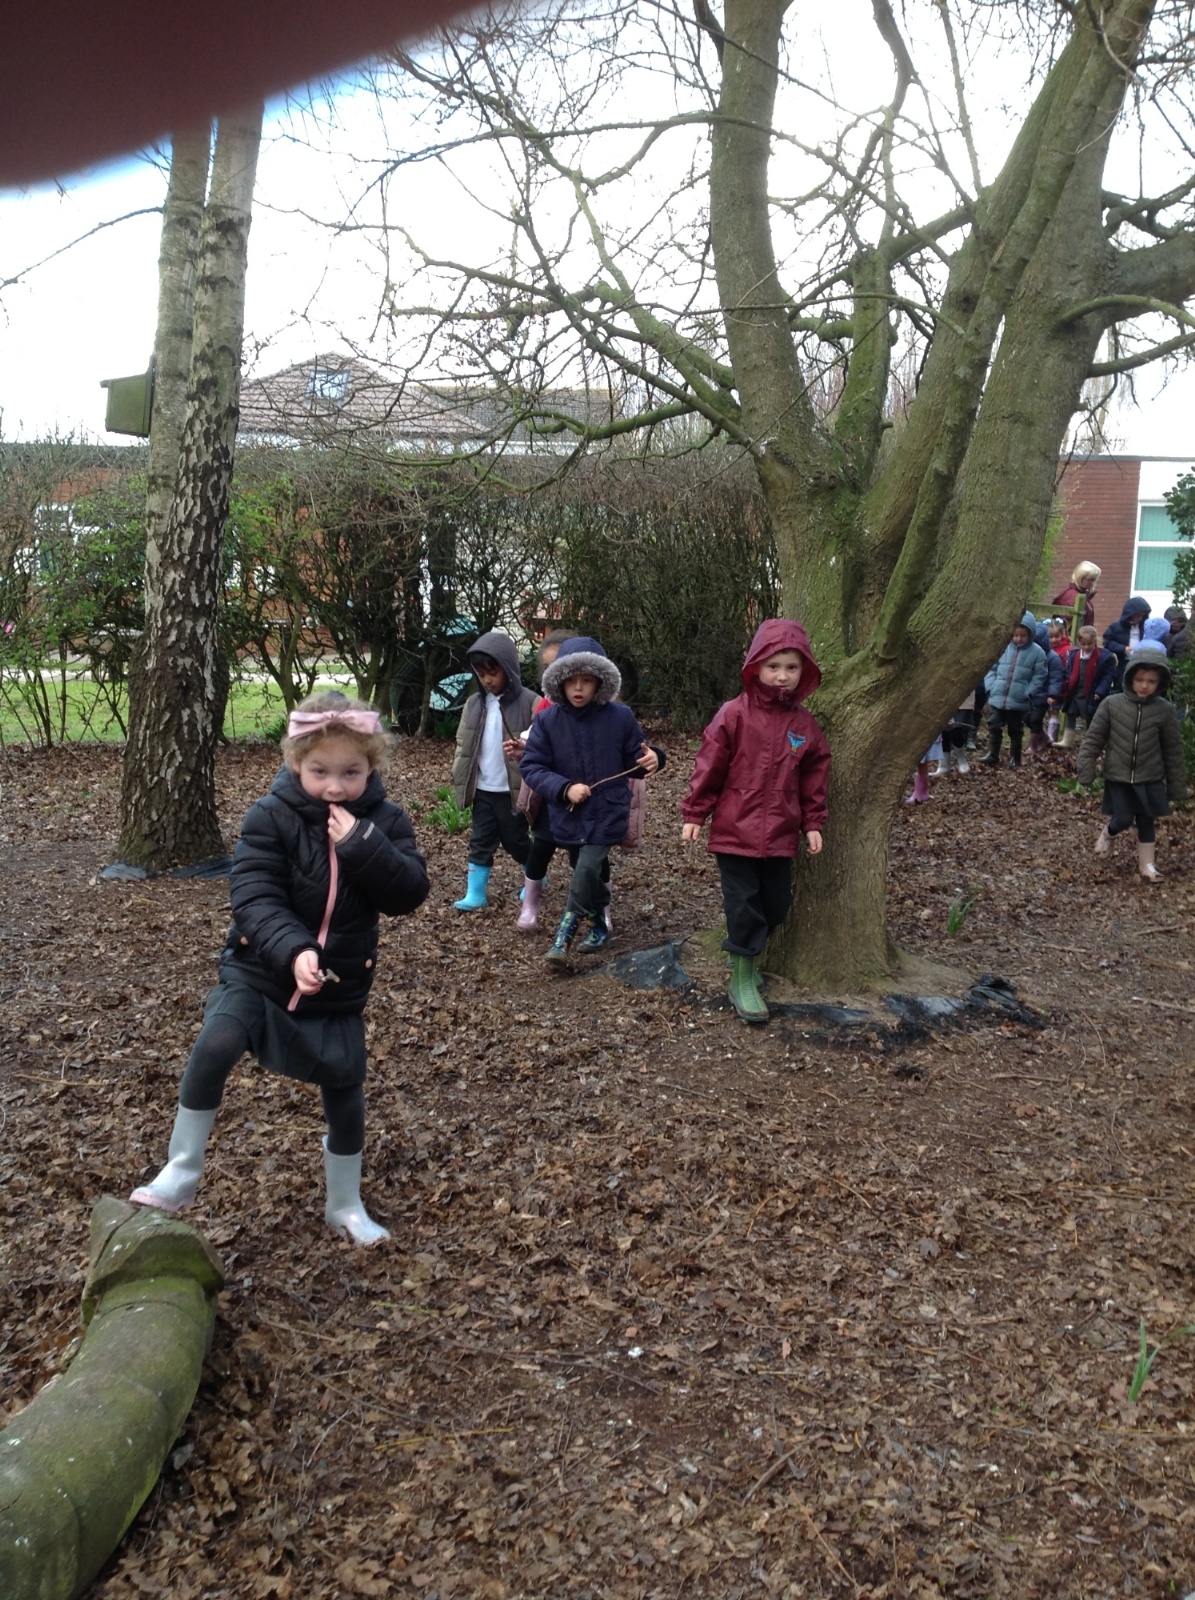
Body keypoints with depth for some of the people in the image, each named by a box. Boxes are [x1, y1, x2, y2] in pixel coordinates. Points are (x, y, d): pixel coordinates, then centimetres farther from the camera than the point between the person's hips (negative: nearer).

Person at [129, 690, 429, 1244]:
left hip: (340, 989, 2)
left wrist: (363, 846, -28)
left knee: (344, 1089, 10)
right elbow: (254, 897, -23)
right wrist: (293, 949, -40)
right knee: (215, 1045, -25)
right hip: (259, 972, -2)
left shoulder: (384, 821, -6)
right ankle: (181, 1173, -7)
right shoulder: (271, 818, -14)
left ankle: (345, 1205, 32)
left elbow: (410, 894, -15)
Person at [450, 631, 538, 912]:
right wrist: (459, 775, 3)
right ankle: (475, 893, 15)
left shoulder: (528, 702, -13)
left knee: (515, 841, 11)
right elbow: (463, 743, 11)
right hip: (483, 790, 4)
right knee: (480, 842, 8)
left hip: (513, 790, -4)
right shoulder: (474, 704, 3)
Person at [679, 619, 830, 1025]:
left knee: (776, 905, 11)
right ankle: (742, 980, 12)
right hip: (735, 832, -4)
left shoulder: (805, 725, 3)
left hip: (781, 836, 4)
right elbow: (709, 767, -6)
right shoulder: (734, 714, -9)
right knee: (744, 906, 0)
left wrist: (813, 824, 9)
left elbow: (814, 778, 11)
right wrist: (694, 814, -5)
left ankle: (744, 952, 35)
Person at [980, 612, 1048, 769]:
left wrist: (1027, 693, -12)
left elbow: (1039, 676, -2)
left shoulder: (1037, 652, -5)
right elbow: (992, 668, 6)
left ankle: (1014, 757, 23)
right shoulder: (1003, 646, -3)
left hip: (1019, 701, -1)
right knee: (994, 728, 5)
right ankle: (992, 755, 14)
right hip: (997, 698, 1)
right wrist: (991, 687, -6)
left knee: (1015, 731, 12)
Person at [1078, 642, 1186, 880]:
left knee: (1146, 821, 9)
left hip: (1150, 779, 1)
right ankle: (1108, 833, 34)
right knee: (1123, 819, 0)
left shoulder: (1164, 710, -6)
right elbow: (1093, 738, -3)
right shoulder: (1112, 704, -9)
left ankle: (1146, 862, 25)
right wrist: (1086, 770, -10)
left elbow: (1173, 750, 1)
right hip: (1118, 777, -1)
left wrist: (1177, 786, 4)